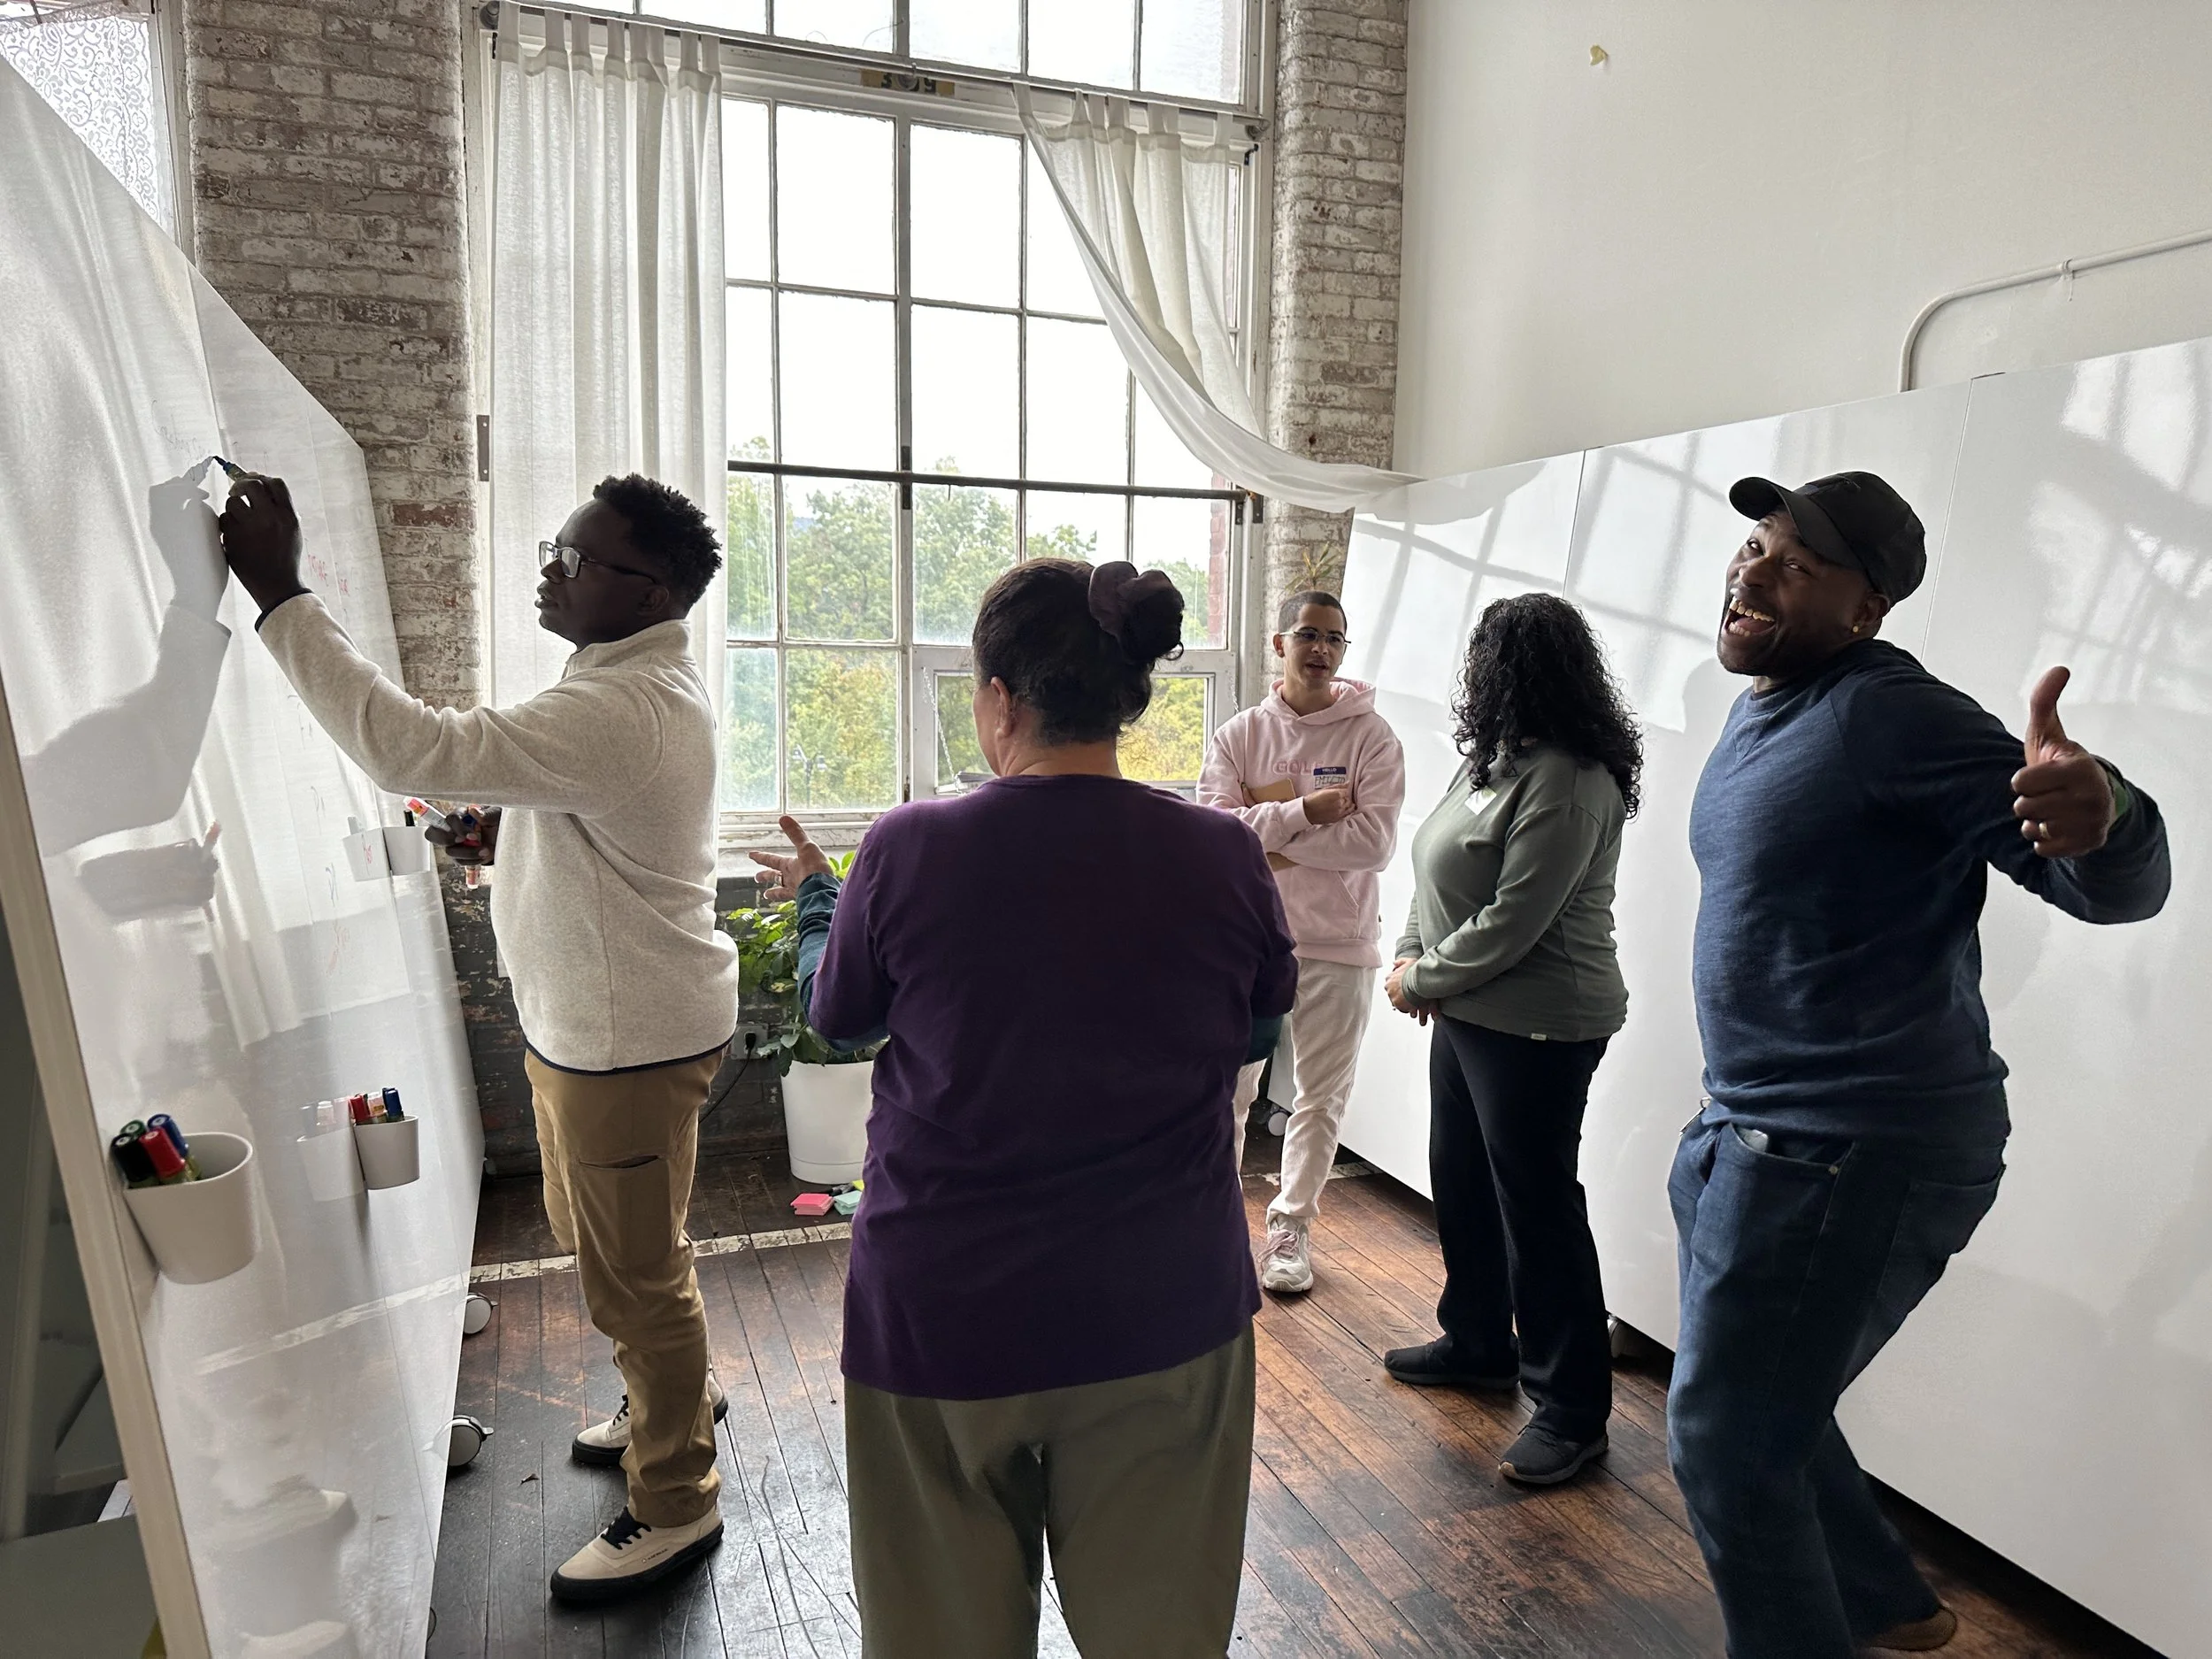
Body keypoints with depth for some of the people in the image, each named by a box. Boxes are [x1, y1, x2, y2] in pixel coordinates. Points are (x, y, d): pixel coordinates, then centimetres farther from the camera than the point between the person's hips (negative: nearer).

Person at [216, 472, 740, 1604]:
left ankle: (676, 1506, 26)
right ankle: (674, 1401, 48)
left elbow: (409, 747, -36)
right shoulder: (633, 674, 7)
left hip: (630, 1039, -11)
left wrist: (279, 595, -30)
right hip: (588, 1021, 11)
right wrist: (510, 831, 2)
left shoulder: (622, 711, -29)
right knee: (592, 1238, 26)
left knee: (634, 1276, 6)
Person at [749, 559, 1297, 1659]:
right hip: (1165, 1314, 2)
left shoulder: (906, 852, -16)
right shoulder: (1225, 857, -12)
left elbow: (835, 1021, 3)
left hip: (943, 1317, -1)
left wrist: (814, 897, 21)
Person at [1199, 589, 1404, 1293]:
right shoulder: (1238, 734, 0)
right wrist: (1304, 813, -21)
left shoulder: (1371, 738, -5)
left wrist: (1267, 833, -16)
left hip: (1338, 945, -1)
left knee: (1322, 1097, 11)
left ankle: (1290, 1227, 27)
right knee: (1228, 1089, 11)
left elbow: (1374, 843, -17)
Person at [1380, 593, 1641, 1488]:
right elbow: (1439, 869, 13)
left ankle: (1572, 1409, 15)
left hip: (1534, 1029, -10)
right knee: (1461, 1182, 20)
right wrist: (1412, 954, 0)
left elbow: (1510, 925, -23)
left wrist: (1421, 980, -12)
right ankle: (1480, 1342, 39)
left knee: (1537, 1205, 0)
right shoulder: (1498, 763, 8)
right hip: (1468, 1013, 10)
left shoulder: (1566, 784, -22)